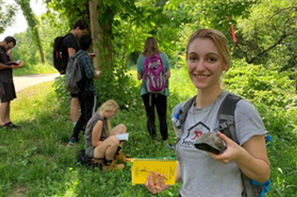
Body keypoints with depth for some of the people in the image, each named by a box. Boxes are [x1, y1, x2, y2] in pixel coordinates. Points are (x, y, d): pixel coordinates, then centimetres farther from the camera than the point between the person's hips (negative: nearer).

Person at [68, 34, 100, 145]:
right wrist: (96, 75, -4)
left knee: (83, 115, 18)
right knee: (89, 116, 2)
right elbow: (90, 74, -26)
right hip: (89, 91, -8)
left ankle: (74, 137, 14)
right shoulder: (86, 57, -17)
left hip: (80, 90, 8)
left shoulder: (74, 56, 8)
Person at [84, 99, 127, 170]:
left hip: (101, 144, 10)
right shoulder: (98, 121, -27)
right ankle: (108, 164, -16)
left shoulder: (103, 117, 2)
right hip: (93, 150, -10)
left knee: (122, 127, 9)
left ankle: (118, 154, 14)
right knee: (114, 140, -42)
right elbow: (95, 143, -23)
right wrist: (114, 141, -20)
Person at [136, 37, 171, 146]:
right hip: (161, 90, 1)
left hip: (147, 90, 0)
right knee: (162, 117, 9)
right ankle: (165, 140, 9)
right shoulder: (163, 55, -2)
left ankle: (153, 139, 10)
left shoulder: (141, 57, -4)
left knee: (150, 116, 9)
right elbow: (168, 74, 0)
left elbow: (139, 77, -3)